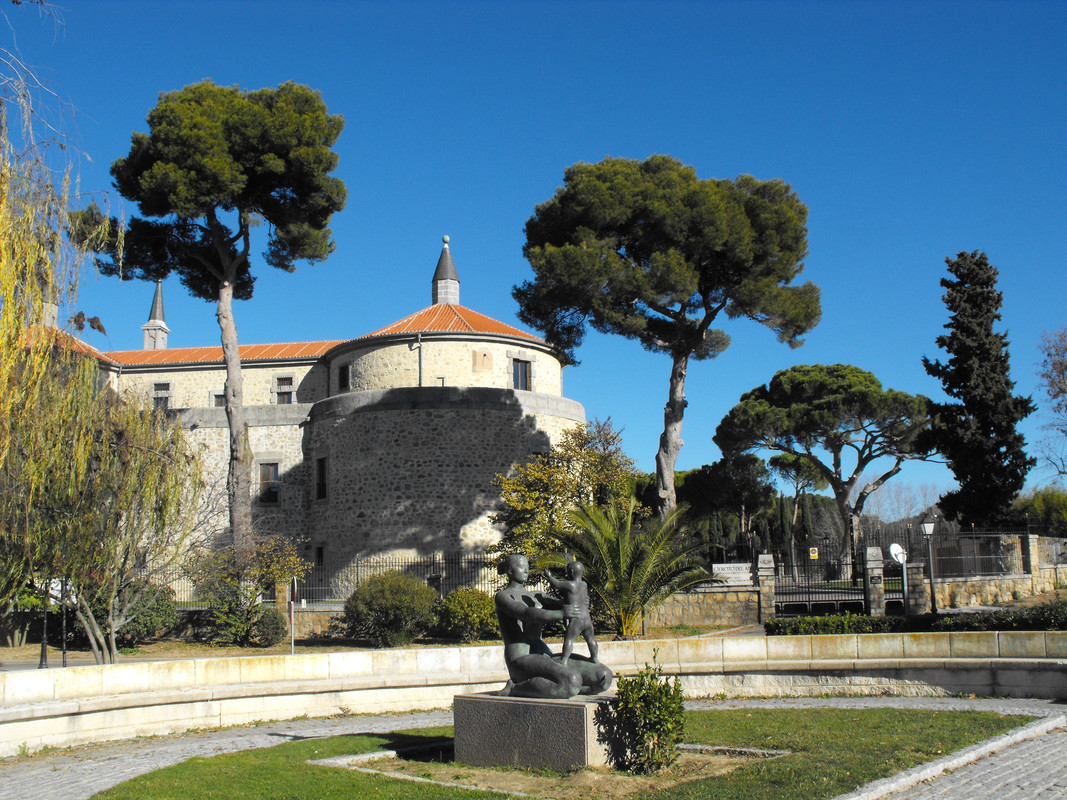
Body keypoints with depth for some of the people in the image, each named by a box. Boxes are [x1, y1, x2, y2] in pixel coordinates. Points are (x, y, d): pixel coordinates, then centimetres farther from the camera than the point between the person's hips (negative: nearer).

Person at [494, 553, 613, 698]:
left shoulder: (535, 596, 23)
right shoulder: (502, 596, 0)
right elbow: (527, 614, -18)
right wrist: (561, 613, -28)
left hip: (546, 656, 7)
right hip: (521, 660, -7)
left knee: (606, 676, -9)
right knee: (572, 681, -36)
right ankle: (515, 688, -15)